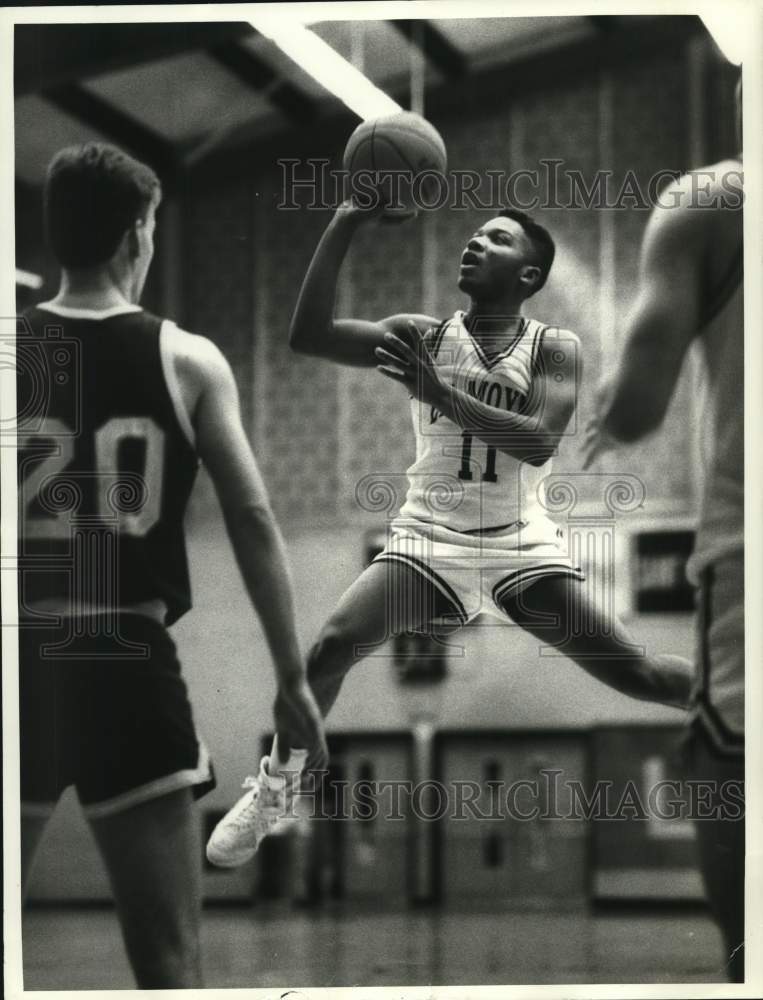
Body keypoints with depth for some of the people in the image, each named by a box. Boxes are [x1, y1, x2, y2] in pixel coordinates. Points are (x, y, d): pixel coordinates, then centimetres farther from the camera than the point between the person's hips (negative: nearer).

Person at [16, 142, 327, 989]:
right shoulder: (187, 361, 1)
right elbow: (252, 520, -2)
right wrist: (292, 679, 3)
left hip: (24, 659, 2)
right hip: (128, 665, -1)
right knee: (169, 958, 2)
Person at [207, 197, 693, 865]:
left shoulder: (554, 349, -4)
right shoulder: (423, 336, 0)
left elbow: (538, 442, -21)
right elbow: (309, 336, -13)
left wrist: (442, 394, -30)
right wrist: (346, 225, -21)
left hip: (523, 545, -1)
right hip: (428, 537, 1)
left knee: (634, 673, -8)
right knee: (330, 648, -18)